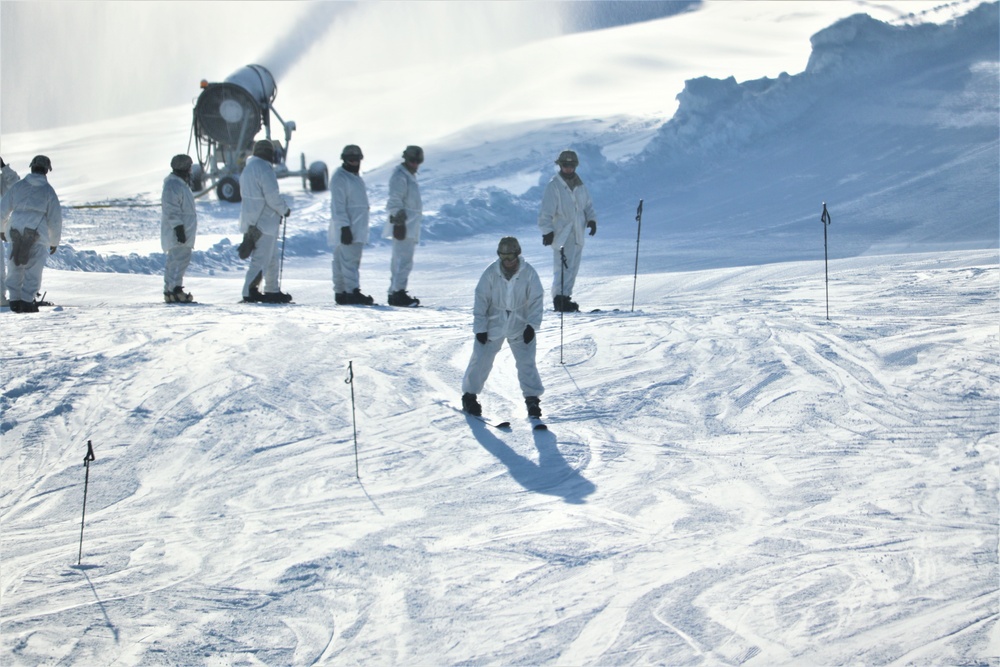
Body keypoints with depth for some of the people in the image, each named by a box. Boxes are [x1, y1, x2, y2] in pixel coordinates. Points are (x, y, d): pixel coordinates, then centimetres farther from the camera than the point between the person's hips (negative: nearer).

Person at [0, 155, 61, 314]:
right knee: (33, 270, 4)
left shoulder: (18, 186, 5)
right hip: (38, 236, -2)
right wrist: (54, 242, 12)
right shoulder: (48, 191, 0)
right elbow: (55, 219, 1)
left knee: (15, 268, 13)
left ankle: (15, 300, 14)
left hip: (16, 233, 2)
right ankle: (27, 301, 0)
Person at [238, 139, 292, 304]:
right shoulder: (264, 169, -17)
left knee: (272, 257, 18)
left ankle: (273, 290, 23)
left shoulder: (248, 168, 15)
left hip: (251, 221, 10)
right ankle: (250, 292, -6)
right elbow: (272, 197, -20)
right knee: (261, 259, -5)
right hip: (265, 221, -10)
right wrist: (284, 210, -3)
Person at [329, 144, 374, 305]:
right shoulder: (340, 178, -9)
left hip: (357, 229, 9)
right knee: (349, 260, -15)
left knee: (341, 261, 10)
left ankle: (340, 292, 11)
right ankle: (352, 292, -20)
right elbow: (338, 206, -16)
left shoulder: (356, 177, 21)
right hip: (346, 229, -9)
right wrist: (344, 227, -22)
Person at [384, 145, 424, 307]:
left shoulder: (409, 175, 21)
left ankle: (395, 293, 16)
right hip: (403, 225, -10)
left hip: (410, 225, 10)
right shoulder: (399, 176, -10)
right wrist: (399, 222, -21)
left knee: (400, 261, 12)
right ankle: (398, 293, -16)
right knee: (404, 261, -14)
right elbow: (395, 202, -16)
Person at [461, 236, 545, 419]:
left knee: (526, 362, -4)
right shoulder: (491, 273, -13)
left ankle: (532, 398, 9)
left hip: (520, 326, 0)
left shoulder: (528, 273, -12)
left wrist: (532, 325, -13)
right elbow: (481, 300, -7)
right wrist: (480, 327, -9)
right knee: (481, 360, 1)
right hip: (493, 325, 0)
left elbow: (536, 300, -6)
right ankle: (469, 395, 18)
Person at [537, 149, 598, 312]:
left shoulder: (580, 186, 13)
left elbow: (588, 205, 21)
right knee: (562, 267, -13)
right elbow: (546, 212, -11)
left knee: (573, 267, 9)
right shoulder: (554, 186, -8)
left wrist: (591, 219, 3)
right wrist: (547, 230, -19)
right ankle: (559, 299, -10)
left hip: (577, 235, 7)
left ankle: (565, 297, 17)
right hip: (562, 235, -7)